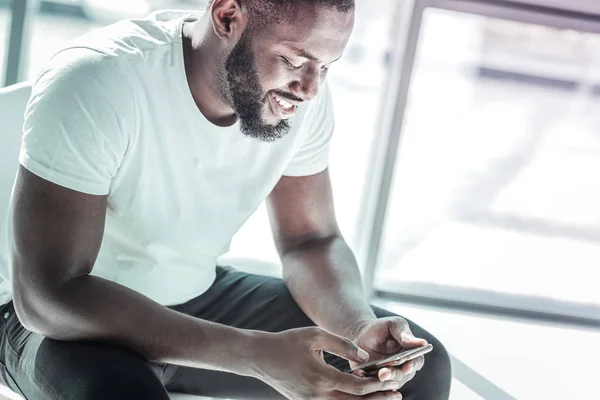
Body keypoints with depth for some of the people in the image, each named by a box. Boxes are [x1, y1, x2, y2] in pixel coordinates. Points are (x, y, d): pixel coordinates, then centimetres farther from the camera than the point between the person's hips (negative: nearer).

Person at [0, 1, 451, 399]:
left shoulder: (302, 94, -11)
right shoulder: (93, 84, -30)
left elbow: (312, 240, 0)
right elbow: (45, 293, -32)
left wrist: (361, 328, -23)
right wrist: (257, 354, -38)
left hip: (201, 299, 6)